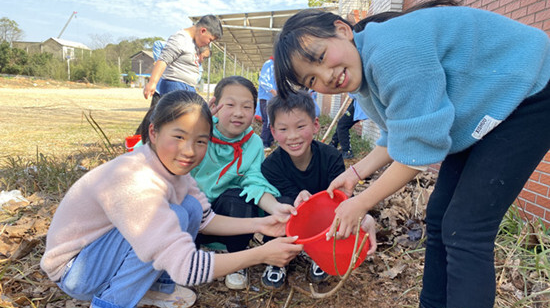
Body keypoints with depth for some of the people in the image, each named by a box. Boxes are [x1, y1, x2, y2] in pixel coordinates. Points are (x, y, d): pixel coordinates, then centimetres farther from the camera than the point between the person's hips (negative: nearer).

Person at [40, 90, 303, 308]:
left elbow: (204, 219, 1)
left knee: (192, 208, -5)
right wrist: (262, 254, -33)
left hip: (104, 245, 8)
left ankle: (154, 285, 9)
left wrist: (258, 225, -13)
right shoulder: (136, 182, -35)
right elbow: (185, 267, -38)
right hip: (75, 270, -8)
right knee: (175, 216, -26)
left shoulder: (172, 166, -8)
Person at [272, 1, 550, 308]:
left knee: (463, 231, -12)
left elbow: (419, 149, -28)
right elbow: (399, 138, 11)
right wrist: (355, 173, 4)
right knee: (439, 219, 9)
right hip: (483, 113, 9)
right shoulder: (367, 81, -1)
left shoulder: (391, 50, -31)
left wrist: (361, 204, -18)